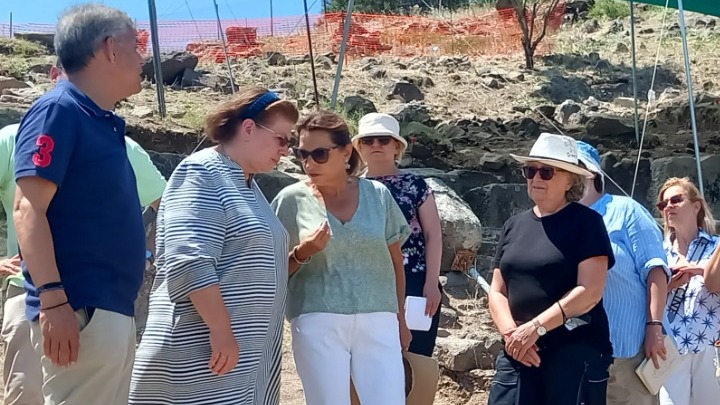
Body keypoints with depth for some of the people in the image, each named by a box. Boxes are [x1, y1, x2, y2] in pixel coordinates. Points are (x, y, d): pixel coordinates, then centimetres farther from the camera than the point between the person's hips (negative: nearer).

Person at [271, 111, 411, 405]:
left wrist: (400, 318, 18)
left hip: (378, 322, 2)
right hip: (318, 323, -1)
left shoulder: (378, 195, 5)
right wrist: (302, 253, -13)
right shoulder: (292, 199, 0)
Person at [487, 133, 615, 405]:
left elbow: (590, 291, -11)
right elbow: (497, 291, 12)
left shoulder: (585, 222, -2)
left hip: (576, 351, -4)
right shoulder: (514, 226, 14)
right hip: (518, 352, 5)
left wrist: (536, 328, -16)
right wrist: (511, 332, -6)